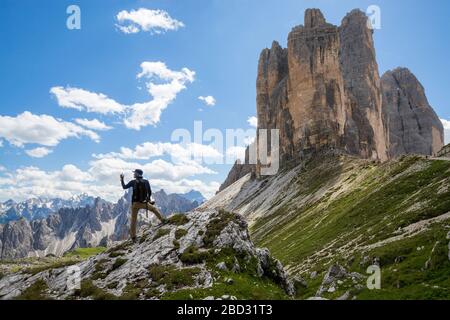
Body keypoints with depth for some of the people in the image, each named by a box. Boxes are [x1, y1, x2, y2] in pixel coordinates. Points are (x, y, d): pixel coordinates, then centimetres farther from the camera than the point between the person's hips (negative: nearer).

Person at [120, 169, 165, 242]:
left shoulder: (133, 182, -5)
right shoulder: (146, 182, 1)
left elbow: (124, 187, 4)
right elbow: (150, 192, 7)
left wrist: (122, 179, 16)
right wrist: (148, 199, 23)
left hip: (135, 203, -1)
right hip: (144, 203, 1)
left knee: (133, 220, 8)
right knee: (154, 209, 27)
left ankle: (133, 237, 10)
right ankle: (163, 220, 19)